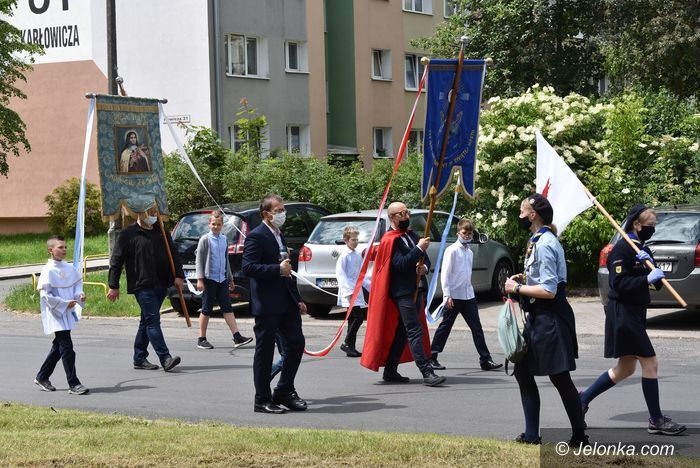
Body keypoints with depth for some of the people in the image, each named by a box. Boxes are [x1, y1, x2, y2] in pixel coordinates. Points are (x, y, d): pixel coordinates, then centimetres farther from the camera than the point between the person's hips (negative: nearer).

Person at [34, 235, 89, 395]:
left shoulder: (69, 268, 7)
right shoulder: (48, 271, -13)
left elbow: (77, 284, 20)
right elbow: (45, 295, -16)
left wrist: (80, 295, -1)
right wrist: (65, 304, -18)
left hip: (68, 314, 8)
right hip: (55, 315, -8)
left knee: (58, 348, 17)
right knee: (66, 348, -11)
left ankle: (42, 377, 32)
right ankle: (73, 384, -8)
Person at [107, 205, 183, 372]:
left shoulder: (162, 233, 15)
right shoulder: (127, 234, -3)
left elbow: (173, 256, 19)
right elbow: (116, 261, -2)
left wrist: (178, 275, 6)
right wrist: (113, 286, -5)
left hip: (160, 285, 6)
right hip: (142, 286, -6)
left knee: (147, 322, 12)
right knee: (152, 320, -13)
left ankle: (139, 359, 20)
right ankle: (165, 358, -21)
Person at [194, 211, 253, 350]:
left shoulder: (224, 239, 12)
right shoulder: (205, 239, -5)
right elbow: (199, 260, -7)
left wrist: (230, 278, 25)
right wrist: (200, 279, -14)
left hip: (222, 279, 5)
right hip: (209, 278, -5)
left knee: (227, 308, 1)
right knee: (206, 309, 1)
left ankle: (237, 338, -5)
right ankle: (202, 339, 10)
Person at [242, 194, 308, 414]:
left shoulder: (279, 235, 18)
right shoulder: (256, 237, -11)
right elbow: (247, 268, -21)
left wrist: (297, 299, 21)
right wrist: (278, 269, -24)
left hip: (286, 303, 8)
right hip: (266, 304, -8)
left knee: (296, 344, 6)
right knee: (264, 352, 0)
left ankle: (284, 391, 19)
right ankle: (262, 400, 8)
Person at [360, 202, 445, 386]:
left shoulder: (412, 235, 17)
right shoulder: (389, 240, -9)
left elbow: (425, 259, 20)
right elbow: (400, 264, -20)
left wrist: (424, 267, -2)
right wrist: (419, 248, -22)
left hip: (416, 290, 9)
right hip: (402, 292, -9)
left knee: (403, 332, 12)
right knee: (415, 331, -12)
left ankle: (390, 371, 19)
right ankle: (427, 373, -16)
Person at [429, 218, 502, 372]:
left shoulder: (470, 252, 13)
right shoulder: (452, 250, -8)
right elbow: (445, 274, -11)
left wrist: (468, 290, 16)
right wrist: (447, 295, -16)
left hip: (468, 295, 6)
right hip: (454, 296, -6)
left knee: (476, 327, 3)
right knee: (445, 327, 2)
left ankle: (485, 360, 2)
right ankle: (432, 357, 12)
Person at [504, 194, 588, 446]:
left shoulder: (544, 245, -19)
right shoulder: (539, 241, 12)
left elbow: (549, 290, -23)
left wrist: (518, 288, -14)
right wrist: (524, 278, 11)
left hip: (549, 320, -11)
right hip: (538, 317, 11)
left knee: (560, 378, -4)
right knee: (523, 371, 13)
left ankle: (579, 436, 4)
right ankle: (531, 435, 17)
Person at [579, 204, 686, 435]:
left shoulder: (642, 248, 15)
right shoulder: (622, 248, -13)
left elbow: (657, 284, 9)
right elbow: (619, 283, -21)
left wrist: (650, 264, -9)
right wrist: (646, 279, -29)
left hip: (635, 312, 10)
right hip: (623, 313, -10)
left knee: (625, 368, 15)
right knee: (650, 363, -8)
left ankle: (582, 399, 24)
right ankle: (656, 420, -1)